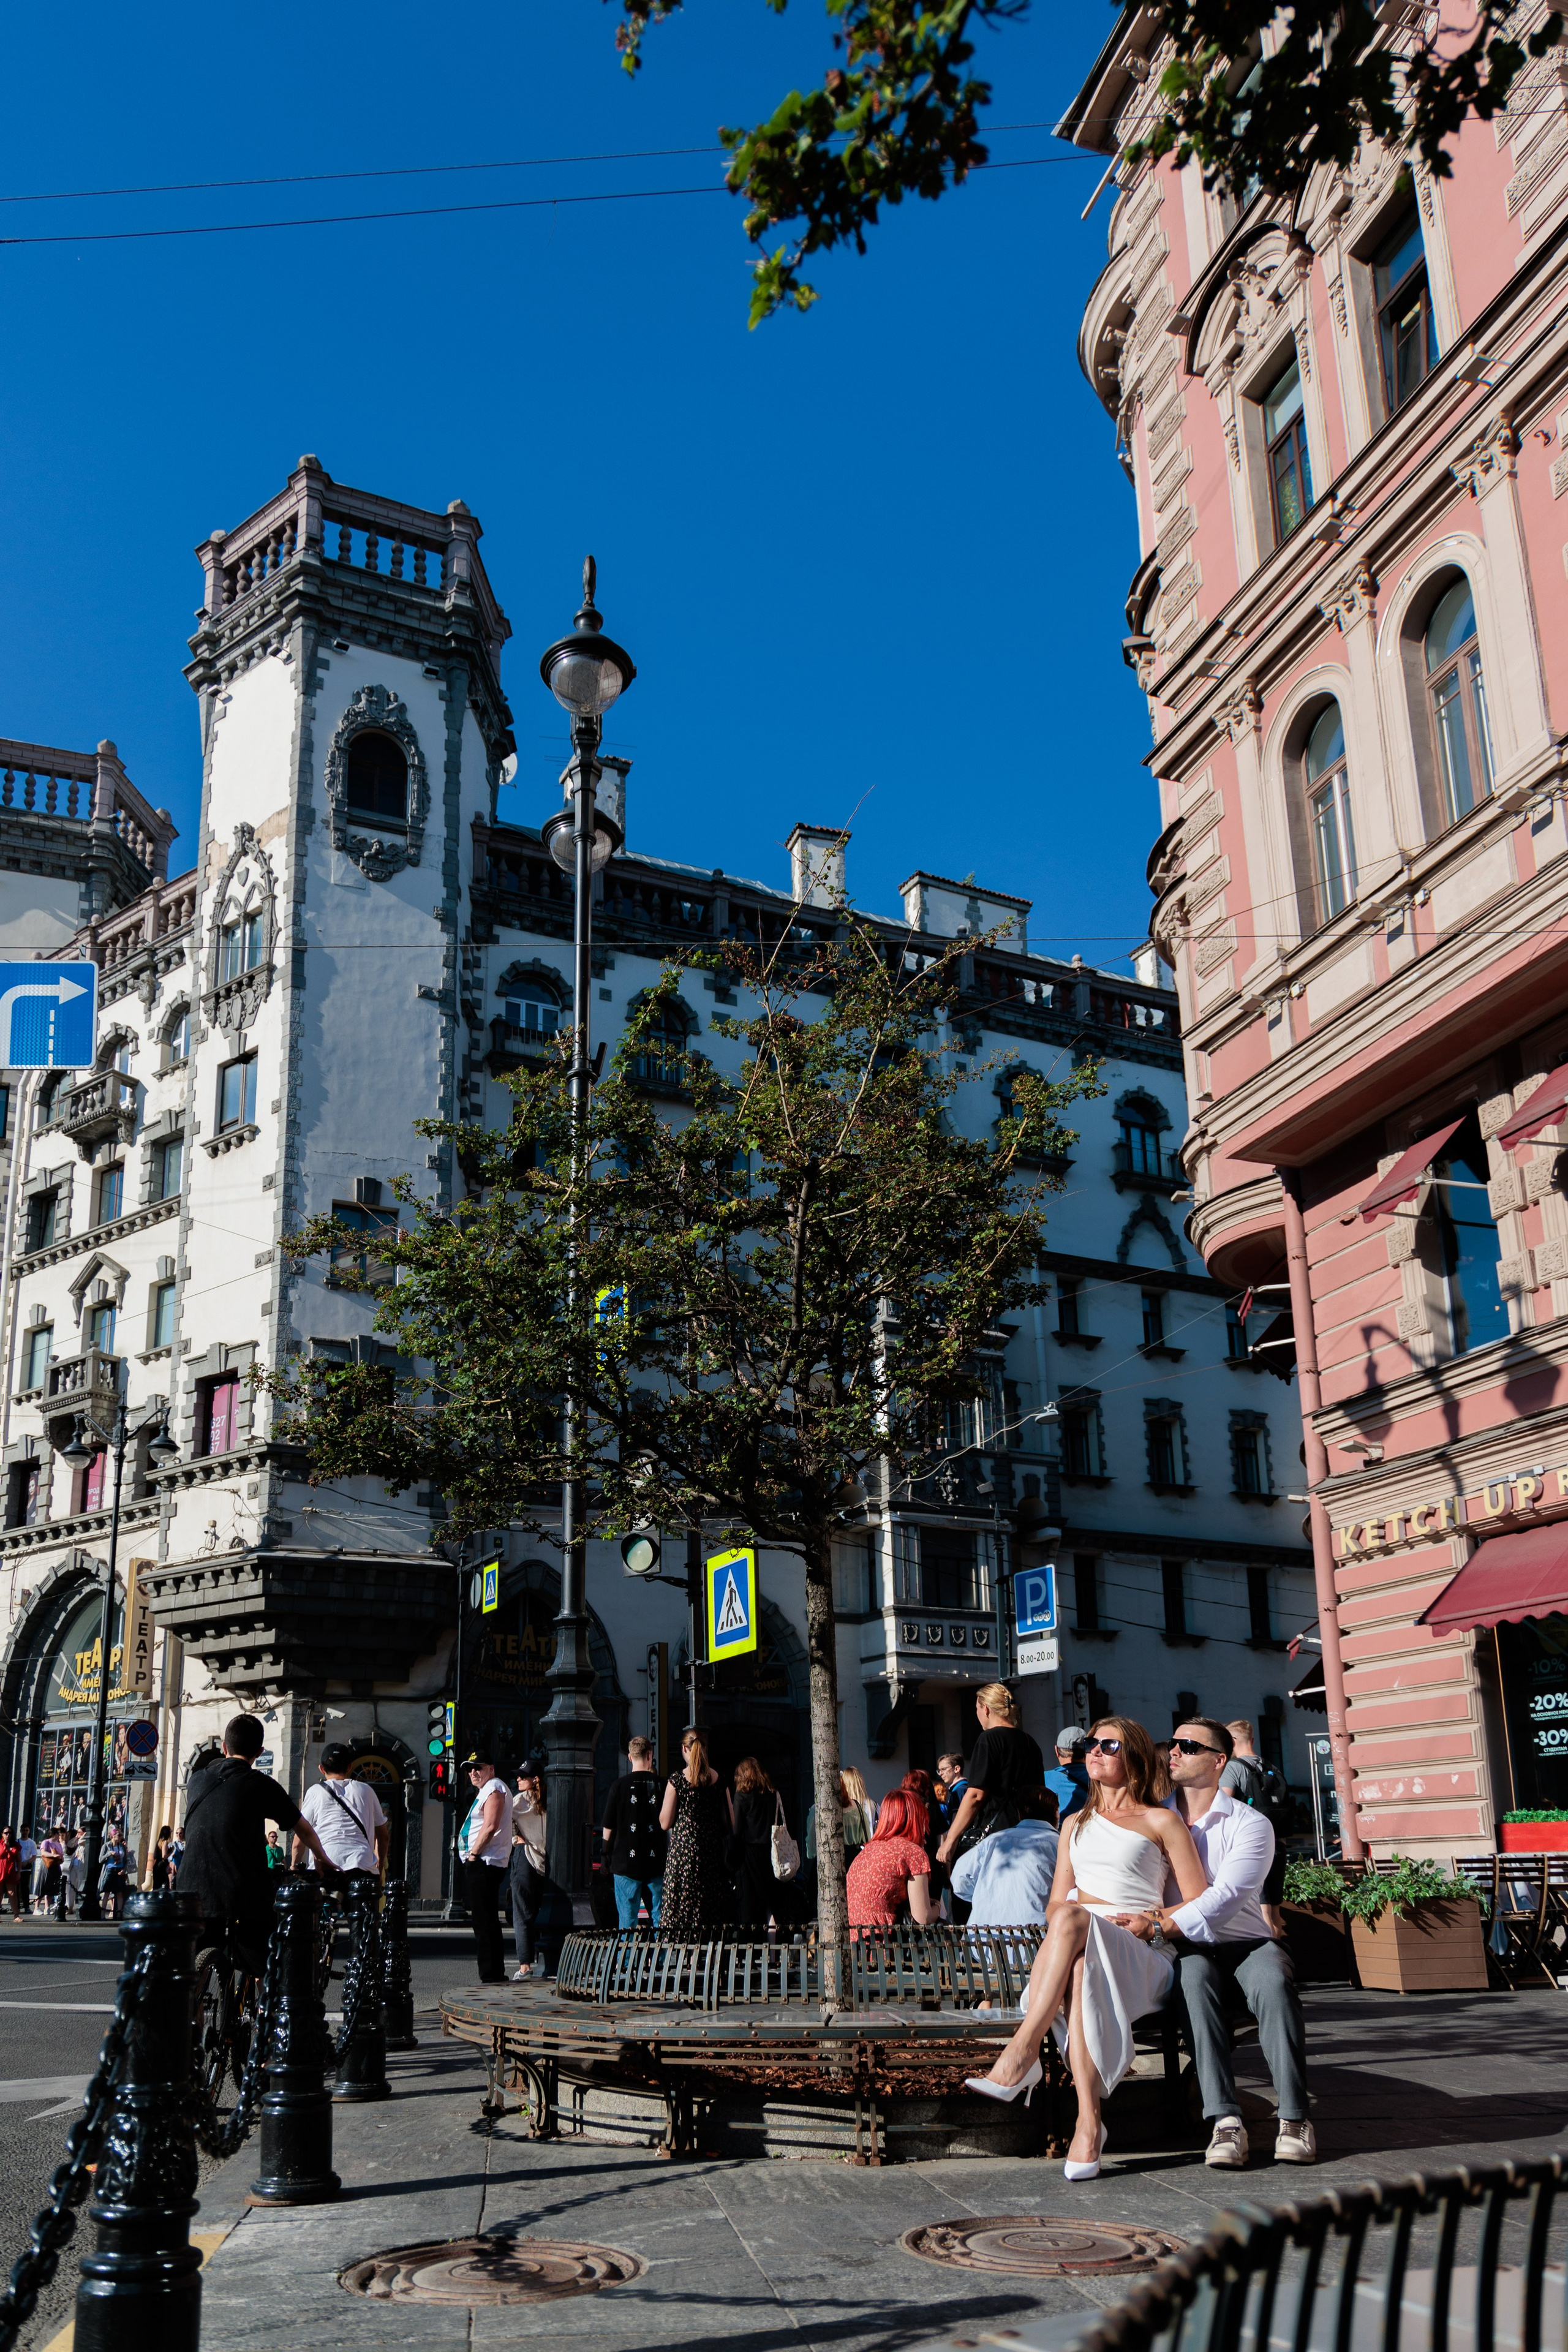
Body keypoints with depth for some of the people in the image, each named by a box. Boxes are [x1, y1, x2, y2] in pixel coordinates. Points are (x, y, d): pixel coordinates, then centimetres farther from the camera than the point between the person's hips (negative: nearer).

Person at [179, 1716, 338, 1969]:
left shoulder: (198, 1779, 12)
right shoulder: (261, 1785, 0)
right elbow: (305, 1830, 12)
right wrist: (324, 1859, 32)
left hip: (193, 1894, 4)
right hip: (245, 1900, -3)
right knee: (265, 1974, 4)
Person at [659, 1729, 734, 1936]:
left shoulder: (677, 1779, -6)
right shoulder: (719, 1780, 3)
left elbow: (665, 1823, -3)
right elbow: (731, 1823, 8)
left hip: (684, 1848, -3)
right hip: (712, 1850, 3)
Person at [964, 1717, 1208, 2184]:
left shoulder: (1162, 1822, 11)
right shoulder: (1076, 1824, 27)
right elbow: (1054, 1907, 22)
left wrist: (1150, 1922, -12)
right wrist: (1063, 1916, -2)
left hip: (1142, 1959, -4)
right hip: (1080, 1949, 4)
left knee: (1072, 1919, -38)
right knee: (1081, 1967, -37)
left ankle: (1022, 2053, -41)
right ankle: (1088, 2120, -45)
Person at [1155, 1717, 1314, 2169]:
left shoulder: (1251, 1825, 1)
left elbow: (1227, 1897, -14)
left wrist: (1164, 1923, -27)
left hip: (1246, 1940, -1)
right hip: (1186, 1948, 1)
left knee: (1274, 1982, -34)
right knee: (1194, 1977, -34)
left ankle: (1294, 2119, -27)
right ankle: (1224, 2120, -37)